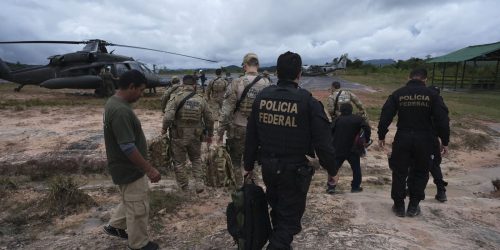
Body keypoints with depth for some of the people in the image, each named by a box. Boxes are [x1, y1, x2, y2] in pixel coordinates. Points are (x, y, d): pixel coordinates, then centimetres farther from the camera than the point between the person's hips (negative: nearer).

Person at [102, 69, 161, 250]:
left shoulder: (114, 102, 4)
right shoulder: (121, 110, -29)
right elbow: (128, 148, -30)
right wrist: (149, 169, -22)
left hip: (126, 167, 10)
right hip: (130, 169, -10)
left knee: (131, 200, 28)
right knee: (138, 207, 8)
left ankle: (115, 226, 45)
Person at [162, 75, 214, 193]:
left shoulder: (176, 97, -12)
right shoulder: (201, 99, -3)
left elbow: (168, 117, -23)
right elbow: (209, 119, 2)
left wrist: (164, 128, -3)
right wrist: (210, 135, 16)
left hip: (179, 136, -2)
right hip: (195, 136, 3)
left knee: (179, 162, 14)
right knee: (196, 159, 24)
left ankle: (184, 189, 26)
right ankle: (199, 183, 12)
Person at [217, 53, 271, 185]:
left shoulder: (236, 84, -14)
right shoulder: (266, 84, -4)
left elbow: (226, 111, -13)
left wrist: (221, 132, -4)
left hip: (238, 130, -3)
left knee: (235, 162, 14)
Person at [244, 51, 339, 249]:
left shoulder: (262, 96, -1)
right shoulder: (308, 102, -15)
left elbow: (251, 135, 5)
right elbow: (322, 141, -13)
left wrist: (249, 165, 15)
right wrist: (332, 170, 2)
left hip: (268, 167, 6)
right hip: (294, 170, -5)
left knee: (277, 210, 27)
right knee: (290, 218, 10)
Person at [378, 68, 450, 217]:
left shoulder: (398, 94, 1)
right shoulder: (431, 95, -1)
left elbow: (385, 116, -3)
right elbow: (442, 120, -4)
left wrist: (381, 136, 5)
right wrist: (445, 141, 5)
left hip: (402, 138, 0)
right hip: (424, 140, 0)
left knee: (399, 173, 11)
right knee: (420, 173, 16)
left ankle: (399, 206, 18)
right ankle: (413, 206, 20)